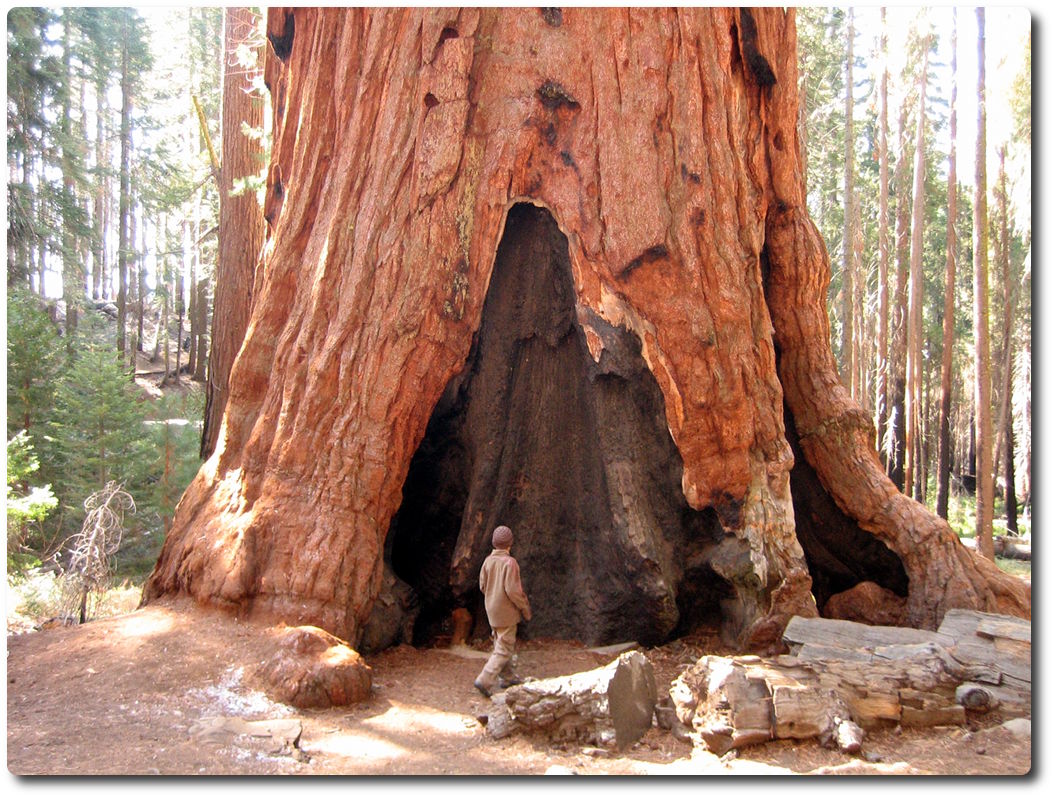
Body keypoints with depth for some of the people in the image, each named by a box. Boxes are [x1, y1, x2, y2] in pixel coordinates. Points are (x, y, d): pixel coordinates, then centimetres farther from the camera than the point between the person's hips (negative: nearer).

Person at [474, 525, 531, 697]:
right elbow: (513, 590, -23)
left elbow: (482, 586, 5)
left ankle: (507, 677, 33)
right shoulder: (510, 562, -21)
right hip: (506, 612, -7)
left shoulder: (488, 561, -2)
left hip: (492, 610, 7)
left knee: (501, 643, 21)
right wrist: (525, 608, -10)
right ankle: (485, 680, -9)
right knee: (504, 648, 0)